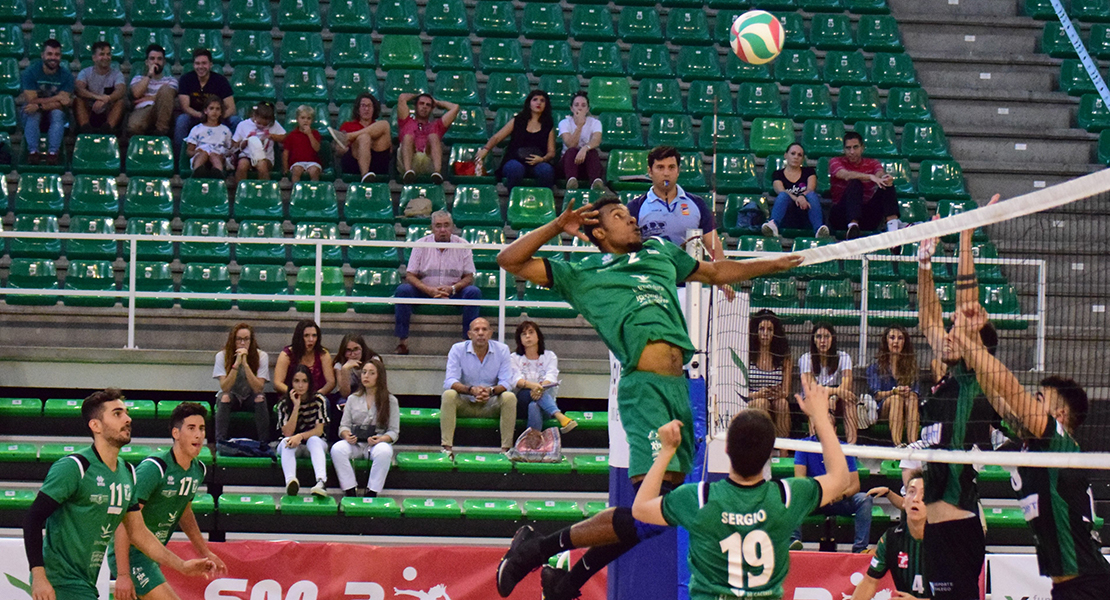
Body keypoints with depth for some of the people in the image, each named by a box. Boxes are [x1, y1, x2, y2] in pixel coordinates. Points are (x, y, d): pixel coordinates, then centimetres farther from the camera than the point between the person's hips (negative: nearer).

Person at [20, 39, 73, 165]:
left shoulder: (66, 75, -9)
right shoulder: (30, 72, -13)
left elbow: (62, 104, -16)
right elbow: (31, 100, -19)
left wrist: (40, 105, -31)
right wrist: (56, 99, -19)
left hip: (53, 113, 1)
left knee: (57, 113, -32)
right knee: (33, 114, -34)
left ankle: (53, 153, -40)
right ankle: (33, 152, -39)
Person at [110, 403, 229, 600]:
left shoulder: (198, 470, 4)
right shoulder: (153, 468, -21)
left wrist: (205, 552, 28)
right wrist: (122, 574, -27)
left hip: (153, 554, 8)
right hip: (130, 554, -8)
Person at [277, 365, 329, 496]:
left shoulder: (319, 400, -6)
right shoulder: (284, 403, -6)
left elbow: (319, 430, -12)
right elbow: (287, 433, -16)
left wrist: (300, 436, -30)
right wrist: (296, 406, -22)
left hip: (315, 443, -1)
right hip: (292, 446, 1)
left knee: (314, 440, -35)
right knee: (287, 442, -33)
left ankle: (321, 481, -61)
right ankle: (290, 481, -61)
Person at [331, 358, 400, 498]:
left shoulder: (391, 401, 8)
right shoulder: (353, 399, 17)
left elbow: (394, 431, 4)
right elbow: (344, 425, 13)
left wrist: (382, 438, -17)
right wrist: (347, 435, -11)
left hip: (378, 443, -2)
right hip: (355, 443, 2)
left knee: (384, 452, -38)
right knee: (337, 449, -31)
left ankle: (372, 493, -32)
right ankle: (349, 492, -30)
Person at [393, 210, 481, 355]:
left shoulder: (462, 245, 0)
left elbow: (469, 277, -1)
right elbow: (410, 276, -4)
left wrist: (452, 289, -21)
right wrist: (430, 290, -21)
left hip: (453, 294, 0)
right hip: (425, 292, 0)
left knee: (473, 292, -28)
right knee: (403, 290, -27)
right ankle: (402, 342, -25)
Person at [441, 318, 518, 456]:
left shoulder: (502, 350, -3)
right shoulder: (458, 350, -6)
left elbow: (506, 383, -10)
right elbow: (450, 381, -15)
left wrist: (491, 391, -34)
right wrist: (471, 390, -35)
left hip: (491, 405, 1)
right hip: (464, 404, -1)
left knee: (510, 397, -27)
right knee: (448, 395, -30)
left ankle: (506, 448, -26)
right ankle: (447, 447, -33)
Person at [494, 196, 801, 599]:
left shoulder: (660, 253, 28)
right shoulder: (582, 276, 12)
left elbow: (717, 271, 41)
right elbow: (511, 261, 9)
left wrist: (778, 264, 43)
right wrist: (557, 227, 3)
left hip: (679, 387, 7)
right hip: (644, 388, -7)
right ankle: (538, 547, -4)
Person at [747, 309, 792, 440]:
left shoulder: (784, 357, 9)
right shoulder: (747, 356, 2)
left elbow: (786, 392, 4)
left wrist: (780, 394, -20)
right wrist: (757, 394, -20)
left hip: (777, 406, 2)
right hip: (751, 405, -2)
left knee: (782, 402, -31)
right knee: (761, 401, -33)